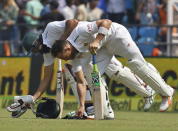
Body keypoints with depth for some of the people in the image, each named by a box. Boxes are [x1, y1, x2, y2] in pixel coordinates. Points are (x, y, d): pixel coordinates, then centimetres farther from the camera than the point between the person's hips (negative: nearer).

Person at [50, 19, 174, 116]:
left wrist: (97, 41, -45)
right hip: (104, 47, 7)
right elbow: (81, 82, -9)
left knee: (137, 64, -12)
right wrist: (82, 106, -18)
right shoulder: (76, 56, -9)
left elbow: (106, 22, -34)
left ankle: (166, 92, 1)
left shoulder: (80, 31, -30)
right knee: (93, 75, -11)